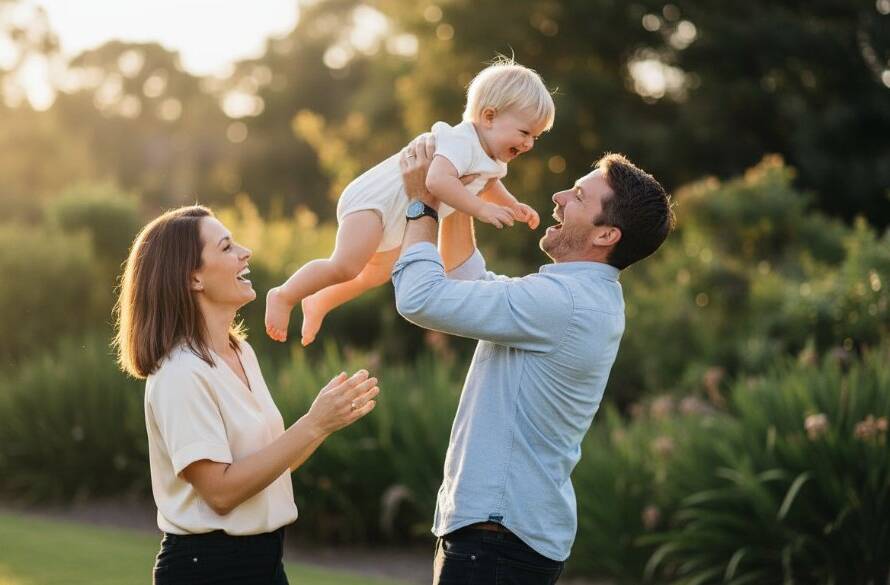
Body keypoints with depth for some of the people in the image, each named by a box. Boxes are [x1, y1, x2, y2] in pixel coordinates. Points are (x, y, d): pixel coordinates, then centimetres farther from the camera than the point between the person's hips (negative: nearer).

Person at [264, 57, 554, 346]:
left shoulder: (493, 159, 6)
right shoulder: (461, 141, -27)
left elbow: (488, 185, 31)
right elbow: (437, 180, -47)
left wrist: (514, 207, 19)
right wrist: (481, 209, -46)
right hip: (373, 200, -11)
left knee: (378, 273, 28)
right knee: (345, 267, -26)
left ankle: (318, 303, 45)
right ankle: (284, 297, -10)